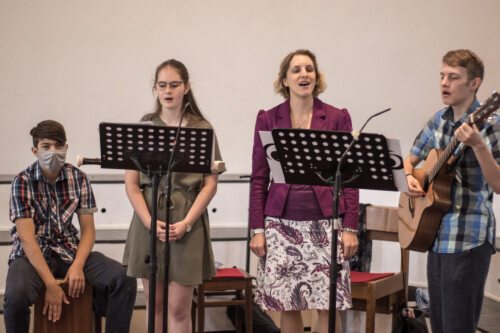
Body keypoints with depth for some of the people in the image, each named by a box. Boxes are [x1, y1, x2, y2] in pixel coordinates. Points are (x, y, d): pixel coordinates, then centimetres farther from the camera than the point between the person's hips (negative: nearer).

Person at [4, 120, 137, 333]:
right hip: (32, 255, -3)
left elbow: (88, 230, 1)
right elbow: (27, 238, -17)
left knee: (125, 280, -19)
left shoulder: (79, 179, -1)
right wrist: (50, 284, -25)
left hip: (70, 251, 3)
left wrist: (77, 266, -18)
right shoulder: (22, 182, -10)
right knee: (16, 296, -35)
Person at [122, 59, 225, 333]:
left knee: (179, 307, -1)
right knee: (155, 303, 9)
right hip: (148, 222, 2)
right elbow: (131, 183, 3)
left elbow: (210, 184, -1)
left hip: (188, 222, -2)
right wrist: (150, 222, -11)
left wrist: (186, 222, -12)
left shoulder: (202, 129, 1)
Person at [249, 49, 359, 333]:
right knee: (286, 305, 5)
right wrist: (257, 229, 1)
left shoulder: (337, 118, 3)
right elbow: (259, 179, 6)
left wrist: (350, 227, -3)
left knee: (329, 305, -2)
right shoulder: (268, 119, 5)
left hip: (325, 223, -1)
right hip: (281, 224, 1)